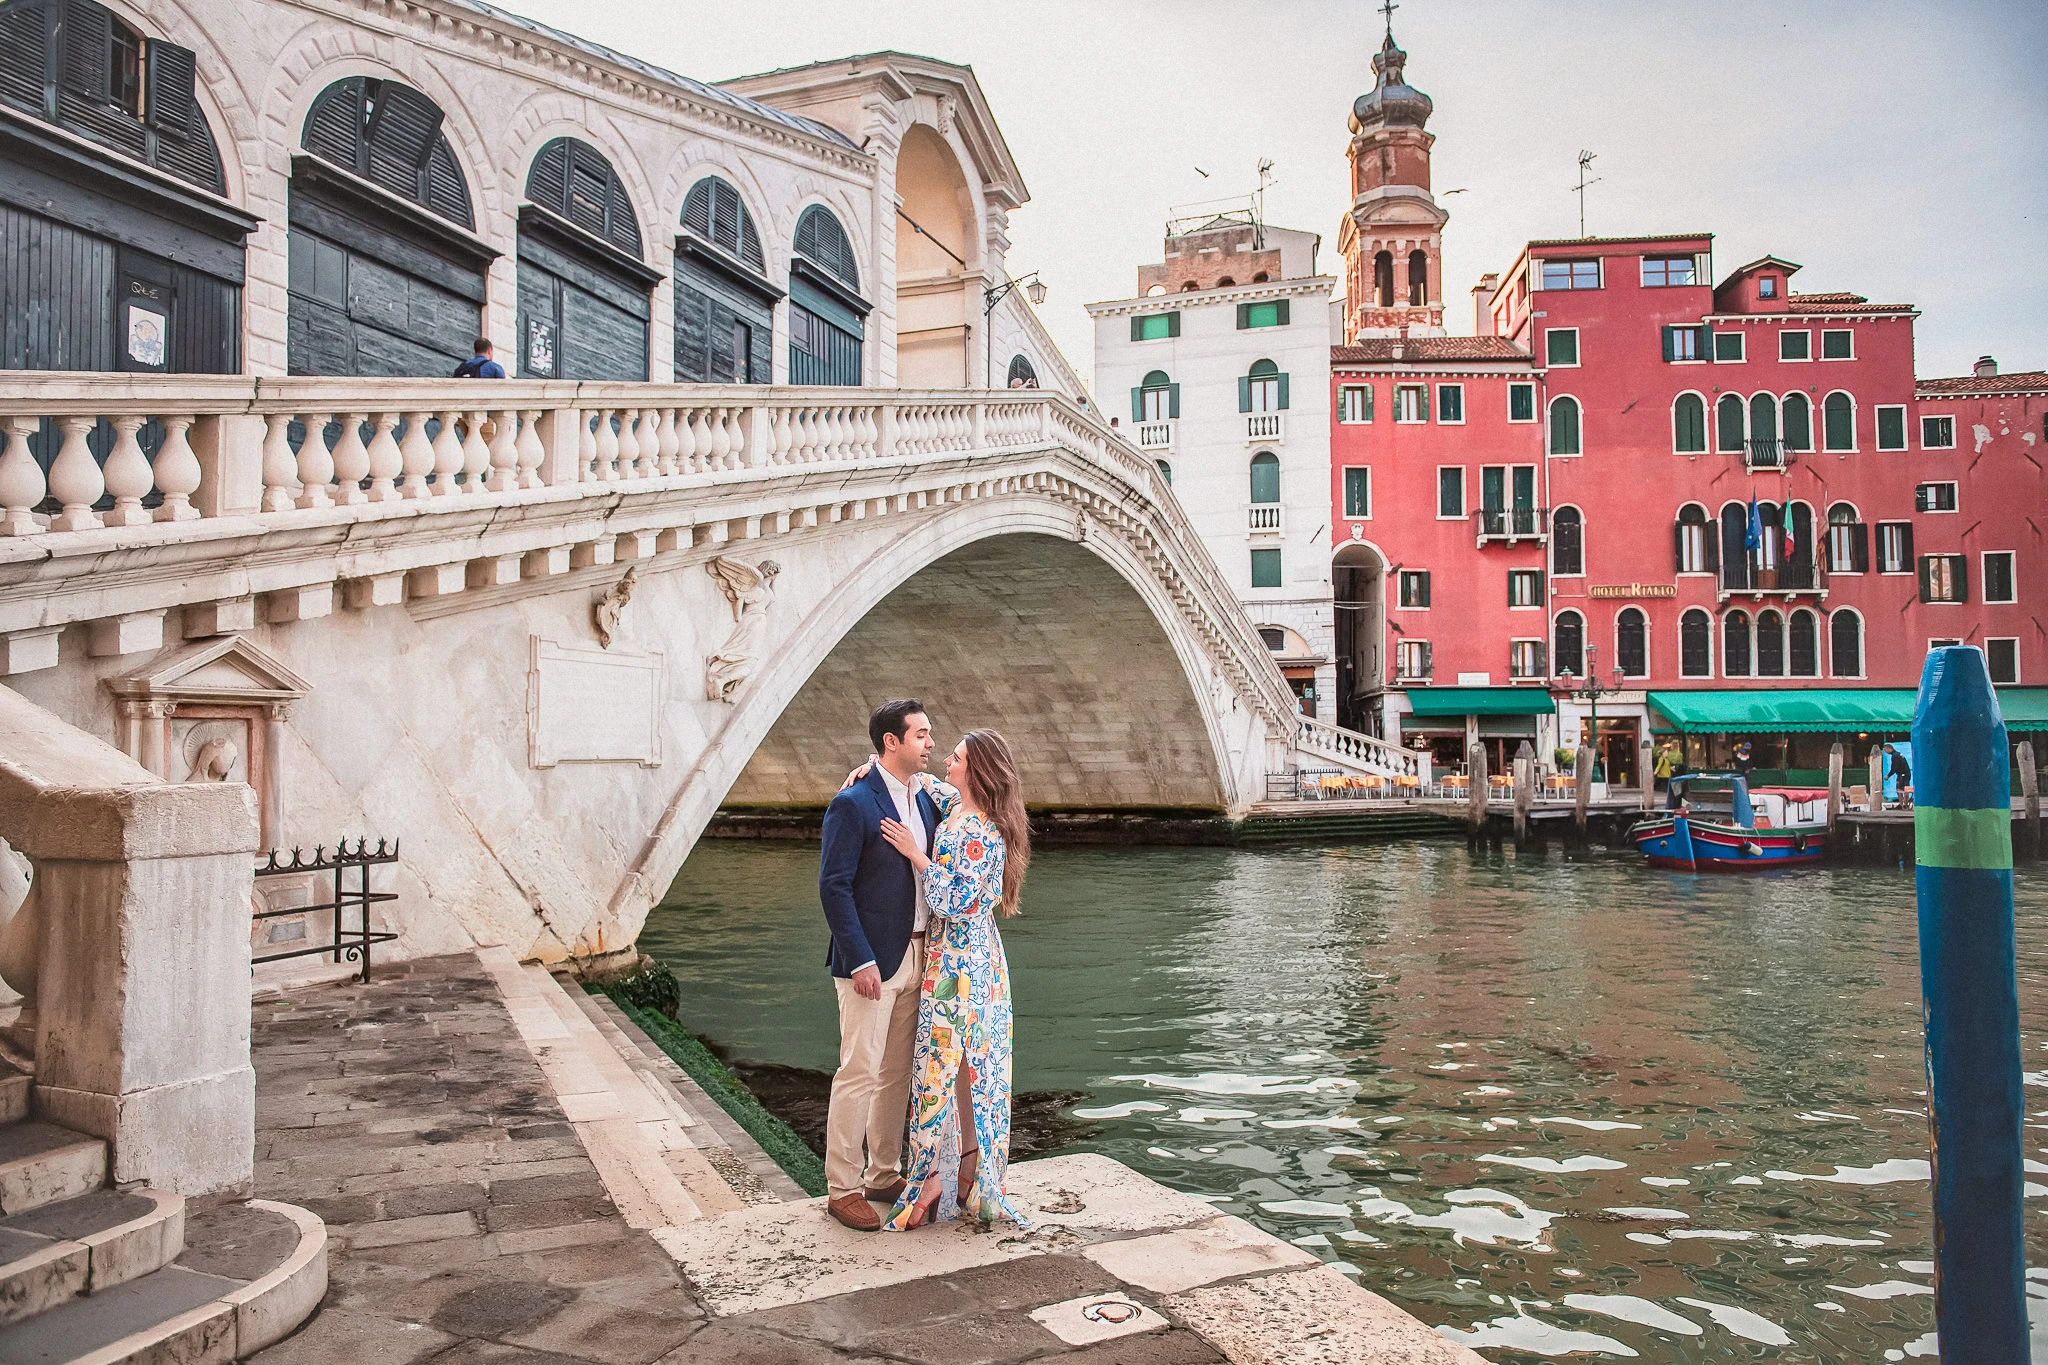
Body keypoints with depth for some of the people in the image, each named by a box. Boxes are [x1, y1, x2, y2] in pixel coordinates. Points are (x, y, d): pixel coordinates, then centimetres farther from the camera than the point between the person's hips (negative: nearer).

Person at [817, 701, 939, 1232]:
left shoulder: (925, 798, 10)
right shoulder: (852, 804, -13)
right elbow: (834, 887, -15)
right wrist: (861, 961, -19)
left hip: (916, 956, 8)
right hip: (871, 962, -8)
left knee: (897, 1073, 15)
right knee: (860, 1073, -1)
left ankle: (883, 1175, 29)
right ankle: (842, 1189, 12)